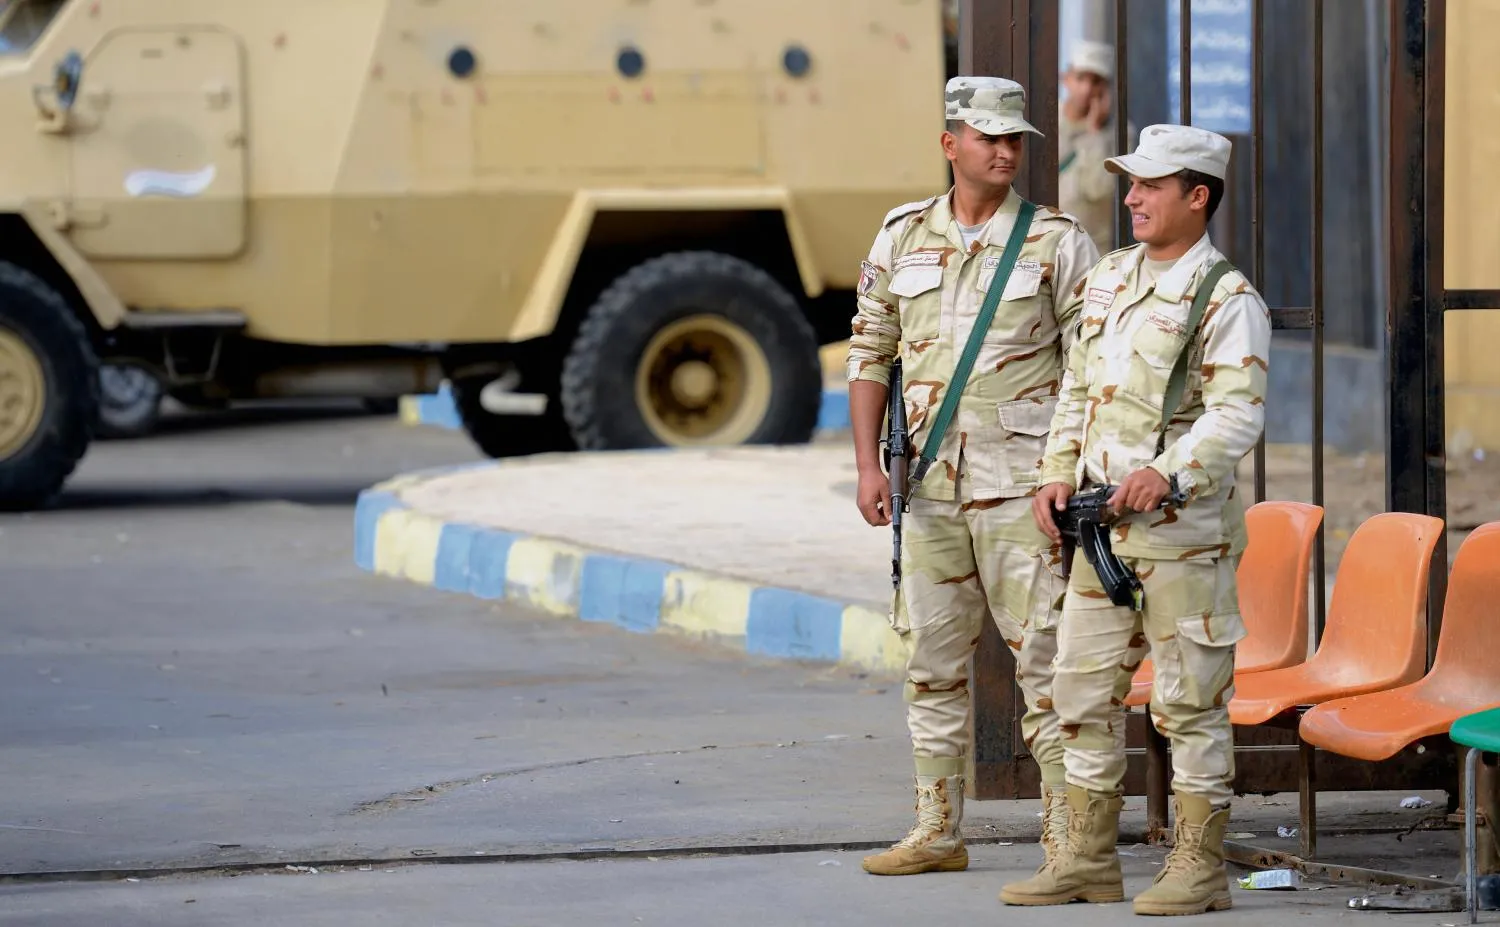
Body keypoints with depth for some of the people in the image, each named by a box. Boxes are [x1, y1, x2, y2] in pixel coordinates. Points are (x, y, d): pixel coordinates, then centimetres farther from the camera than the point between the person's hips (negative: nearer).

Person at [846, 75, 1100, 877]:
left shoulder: (1057, 241, -2)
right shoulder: (903, 236, 8)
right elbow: (869, 351, 11)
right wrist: (868, 465, 2)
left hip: (1022, 481, -4)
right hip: (930, 483, 4)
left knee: (1044, 654, -6)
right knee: (931, 658, 8)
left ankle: (1068, 835, -3)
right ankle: (937, 832, 15)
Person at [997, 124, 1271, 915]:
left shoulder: (1226, 299, -9)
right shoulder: (1107, 279, 14)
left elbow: (1238, 412, -18)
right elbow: (1077, 386, 20)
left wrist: (1168, 472, -32)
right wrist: (1058, 474, 7)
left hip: (1184, 528, -8)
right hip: (1102, 523, 8)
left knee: (1190, 701, -2)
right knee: (1084, 690, 9)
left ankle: (1198, 868, 3)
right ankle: (1089, 858, 17)